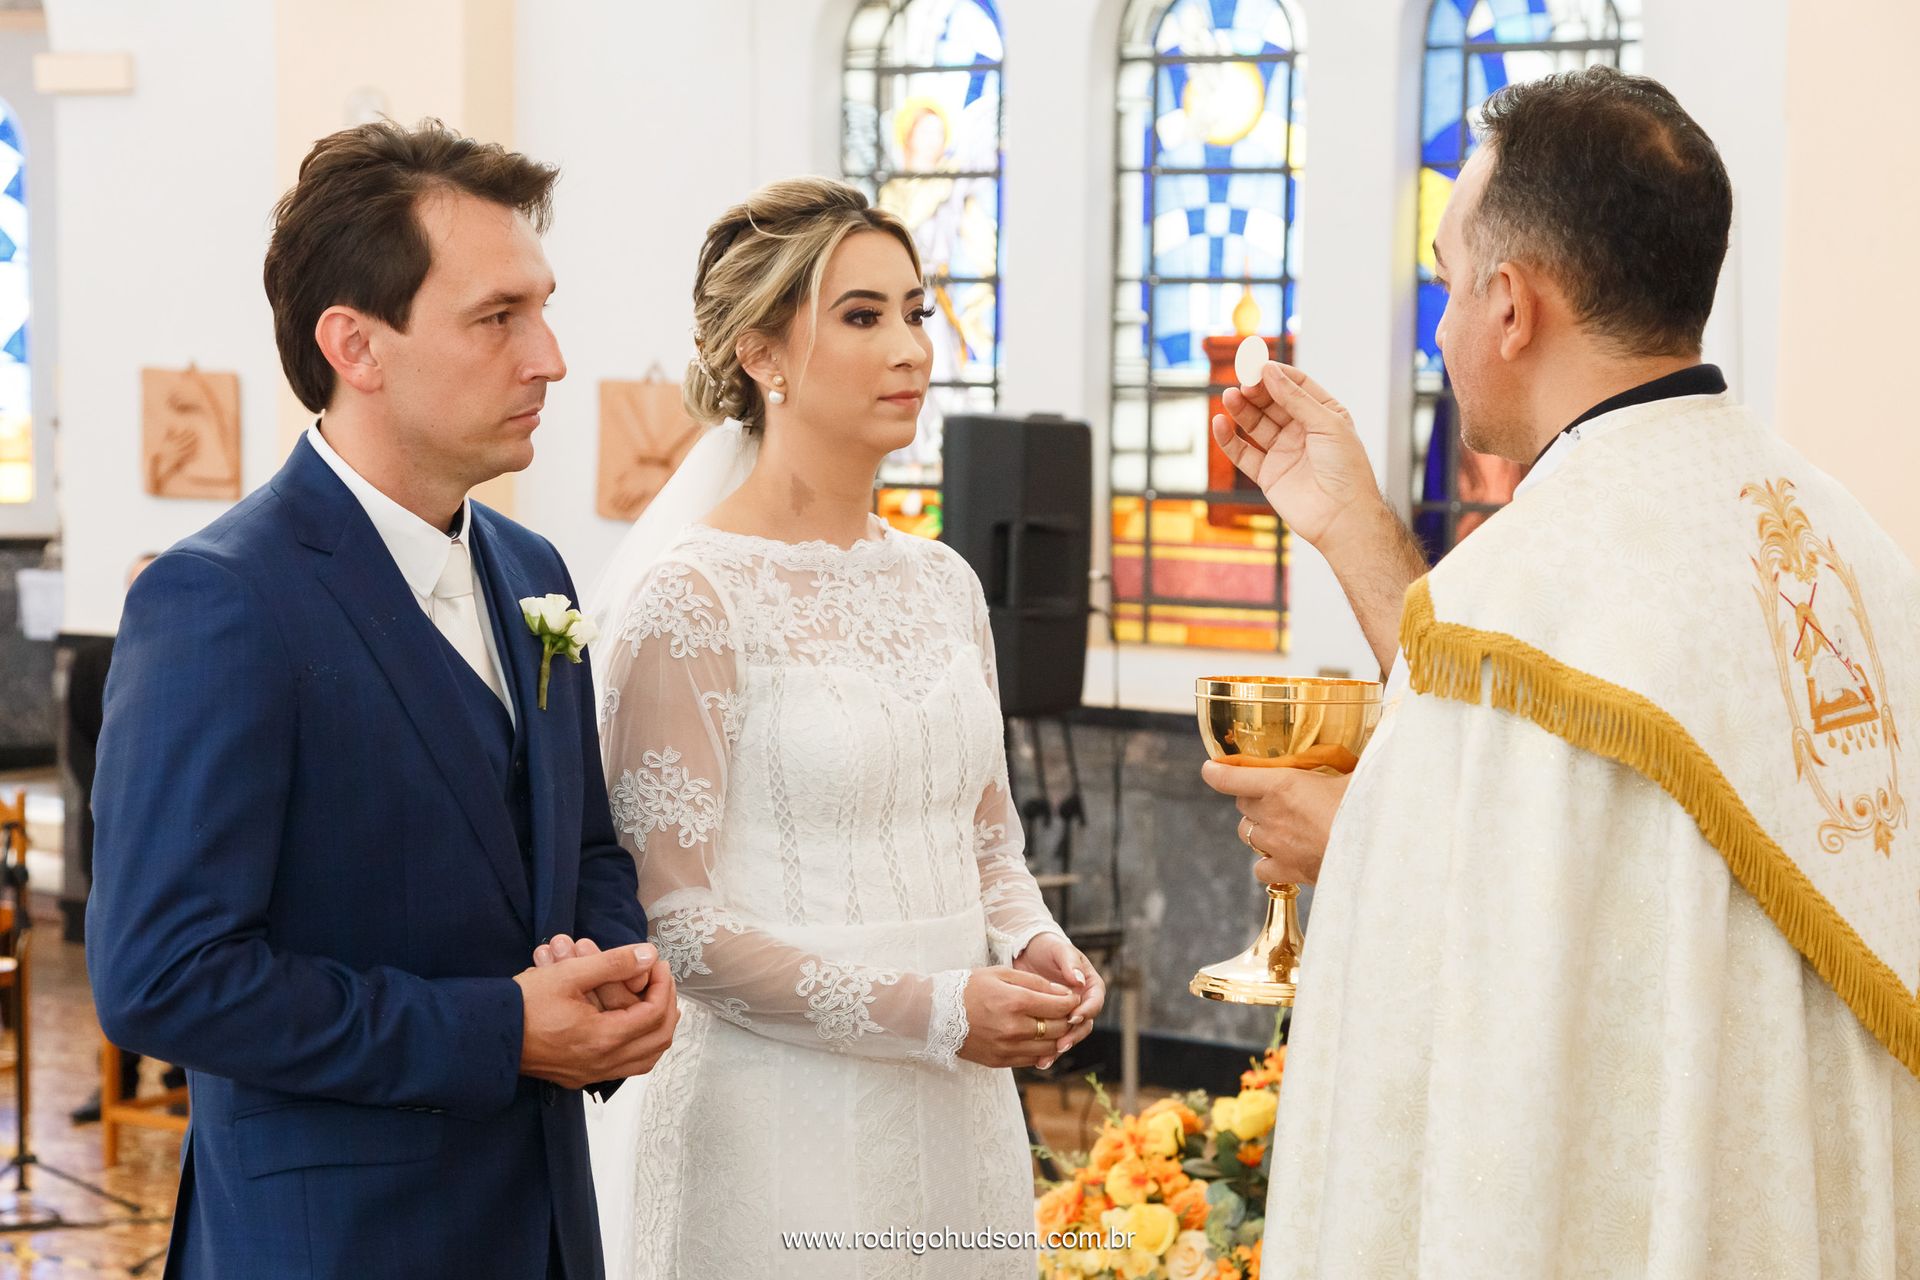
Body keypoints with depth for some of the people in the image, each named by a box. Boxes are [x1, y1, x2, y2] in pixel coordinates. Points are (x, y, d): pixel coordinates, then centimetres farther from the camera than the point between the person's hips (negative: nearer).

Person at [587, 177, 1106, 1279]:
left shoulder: (943, 583, 9)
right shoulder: (687, 596, -11)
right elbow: (671, 918, -13)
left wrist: (1034, 944, -2)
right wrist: (927, 1010, -18)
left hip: (961, 1115, 6)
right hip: (786, 1122, -6)